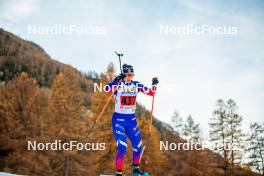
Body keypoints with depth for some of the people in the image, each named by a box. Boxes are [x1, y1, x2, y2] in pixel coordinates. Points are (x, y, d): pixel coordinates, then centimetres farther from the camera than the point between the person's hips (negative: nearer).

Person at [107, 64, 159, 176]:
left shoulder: (136, 85, 2)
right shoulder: (118, 84, -11)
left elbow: (151, 93, 5)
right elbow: (108, 89, -33)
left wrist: (154, 84, -12)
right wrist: (117, 81, -45)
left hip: (132, 120, 5)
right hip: (119, 120, -5)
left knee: (138, 147, 8)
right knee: (122, 148, -14)